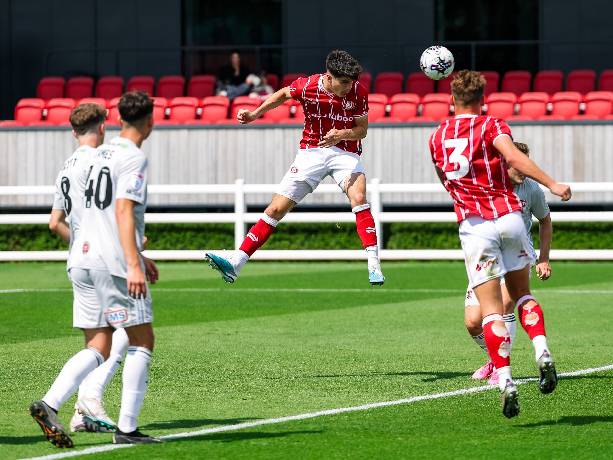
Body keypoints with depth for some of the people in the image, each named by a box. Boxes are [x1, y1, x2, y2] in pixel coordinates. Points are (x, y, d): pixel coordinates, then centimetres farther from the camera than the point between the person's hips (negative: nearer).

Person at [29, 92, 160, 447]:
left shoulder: (100, 154, 18)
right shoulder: (134, 158, -8)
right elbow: (124, 212, -18)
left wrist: (137, 257, 33)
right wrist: (134, 265, -23)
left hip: (85, 258, 8)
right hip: (114, 262, -8)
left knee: (99, 347, 8)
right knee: (142, 341, 2)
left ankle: (49, 404, -10)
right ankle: (127, 428, -2)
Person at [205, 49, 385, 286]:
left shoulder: (358, 91, -13)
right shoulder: (307, 86, -14)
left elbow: (362, 130, -6)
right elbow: (283, 95, 9)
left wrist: (341, 134, -26)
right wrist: (254, 114, 6)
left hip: (345, 152, -1)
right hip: (311, 151, 1)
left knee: (358, 197, -29)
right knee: (277, 208, -4)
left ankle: (374, 266, -28)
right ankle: (235, 264, -1)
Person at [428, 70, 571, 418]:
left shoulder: (437, 137, 11)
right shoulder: (491, 125, 0)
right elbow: (514, 157, -18)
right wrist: (552, 185, -22)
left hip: (473, 226, 1)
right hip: (509, 216, 0)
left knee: (491, 309, -2)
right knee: (521, 293, 18)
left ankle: (505, 380, -17)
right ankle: (543, 353, -4)